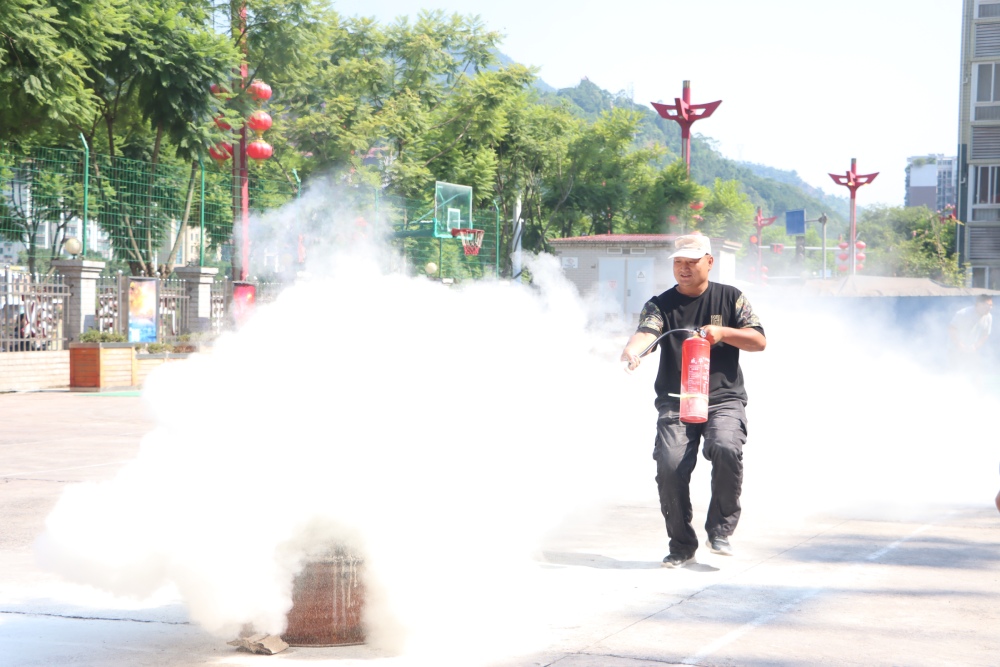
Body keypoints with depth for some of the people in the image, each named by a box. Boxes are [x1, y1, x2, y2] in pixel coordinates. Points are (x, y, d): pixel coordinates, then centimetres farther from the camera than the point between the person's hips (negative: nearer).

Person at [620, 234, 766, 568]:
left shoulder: (730, 298, 10)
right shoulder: (661, 305, 5)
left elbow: (759, 341, 6)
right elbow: (646, 331, -17)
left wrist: (723, 332, -11)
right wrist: (632, 350, -41)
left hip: (723, 398, 0)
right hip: (675, 400, 1)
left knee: (726, 449, -28)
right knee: (670, 465, -18)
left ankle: (720, 529, -7)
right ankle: (682, 545, 2)